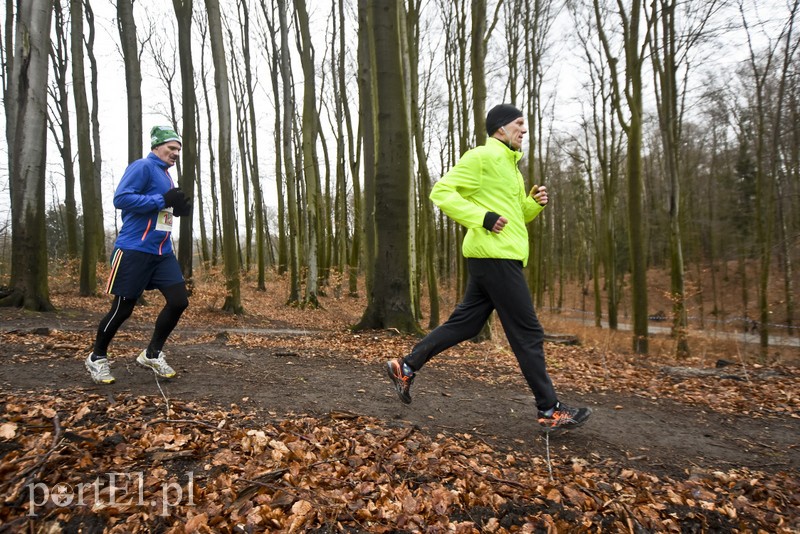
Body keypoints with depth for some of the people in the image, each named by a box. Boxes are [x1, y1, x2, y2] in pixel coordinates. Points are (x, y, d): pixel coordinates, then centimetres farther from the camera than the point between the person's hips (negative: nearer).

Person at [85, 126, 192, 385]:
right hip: (135, 250, -8)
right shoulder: (142, 166, -8)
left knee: (179, 301, -2)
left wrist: (177, 208, 5)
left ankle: (152, 354, 15)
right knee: (123, 308, 2)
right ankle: (97, 358, 24)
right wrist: (162, 200, -22)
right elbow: (121, 198, -20)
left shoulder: (166, 176, 18)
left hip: (162, 252, 8)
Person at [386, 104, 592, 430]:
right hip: (495, 256, -10)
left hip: (494, 258, 10)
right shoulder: (482, 156, -7)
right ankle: (550, 411, 8)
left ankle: (406, 366, 19)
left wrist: (535, 203, 8)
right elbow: (441, 191, -13)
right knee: (528, 333, -3)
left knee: (465, 323, 13)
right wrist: (482, 217, -20)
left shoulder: (509, 164, 23)